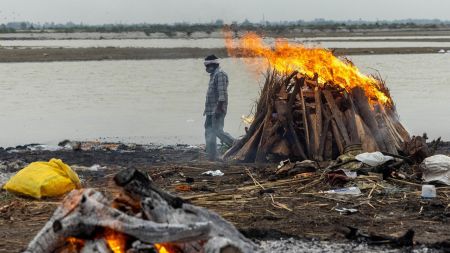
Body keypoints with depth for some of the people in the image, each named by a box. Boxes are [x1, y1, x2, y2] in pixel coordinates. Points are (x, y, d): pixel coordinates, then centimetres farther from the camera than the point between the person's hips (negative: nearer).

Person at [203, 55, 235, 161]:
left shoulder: (220, 74, -13)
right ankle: (211, 157, 13)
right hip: (211, 111, 10)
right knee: (209, 132, 10)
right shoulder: (213, 75, 19)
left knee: (217, 131, -11)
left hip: (217, 110, -10)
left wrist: (219, 108, -25)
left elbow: (222, 93, -21)